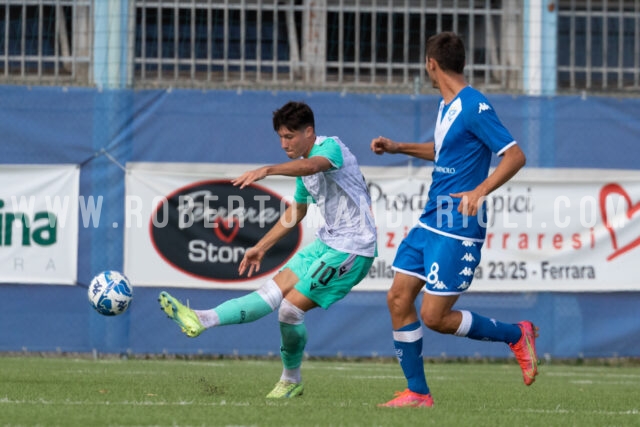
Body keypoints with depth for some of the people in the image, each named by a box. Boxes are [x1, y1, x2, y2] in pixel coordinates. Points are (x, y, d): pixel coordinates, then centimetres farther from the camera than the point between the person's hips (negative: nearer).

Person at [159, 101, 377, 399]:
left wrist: (267, 170, -55)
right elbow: (296, 211, 28)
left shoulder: (331, 147, -15)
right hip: (328, 241, 9)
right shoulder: (303, 165, 14)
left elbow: (313, 165, -40)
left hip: (352, 248, -9)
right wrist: (261, 247, 26)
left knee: (291, 308, -13)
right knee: (272, 292, -4)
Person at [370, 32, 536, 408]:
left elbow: (515, 156, -21)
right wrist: (396, 147, 25)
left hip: (459, 231, -9)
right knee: (399, 299, 5)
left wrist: (480, 191, -32)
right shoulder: (446, 105, 13)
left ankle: (516, 335, 11)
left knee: (435, 317, -8)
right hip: (431, 222, 9)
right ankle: (418, 393, 12)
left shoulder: (475, 107, -17)